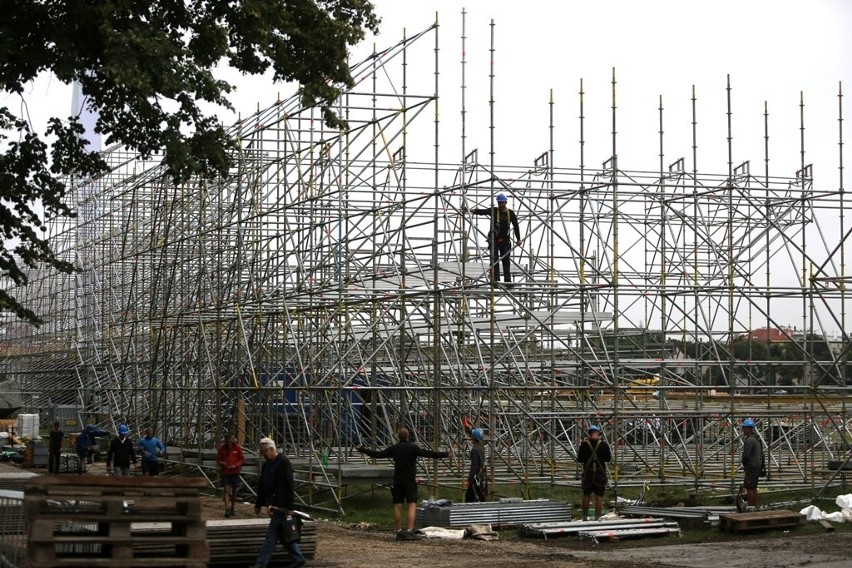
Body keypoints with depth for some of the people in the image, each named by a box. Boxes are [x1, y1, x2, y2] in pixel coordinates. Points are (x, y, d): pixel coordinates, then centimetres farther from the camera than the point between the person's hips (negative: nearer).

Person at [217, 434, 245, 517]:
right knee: (226, 490, -11)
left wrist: (236, 465, -14)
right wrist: (221, 463, -14)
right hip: (225, 472, -1)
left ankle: (232, 508, 25)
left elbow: (242, 459, 3)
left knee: (234, 490, 9)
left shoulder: (237, 448, -1)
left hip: (235, 472, 1)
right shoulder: (221, 448, 0)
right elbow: (218, 459, 8)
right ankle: (227, 509, -16)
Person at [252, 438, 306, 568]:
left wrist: (290, 507, -19)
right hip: (272, 505, 9)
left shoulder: (283, 463, -12)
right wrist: (258, 504, 23)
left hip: (281, 506, -9)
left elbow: (290, 486, -16)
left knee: (271, 535, -8)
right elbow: (261, 486, 24)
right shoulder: (266, 465, 16)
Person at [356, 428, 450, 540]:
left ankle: (399, 531, 10)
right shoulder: (412, 447, -9)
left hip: (397, 480, 4)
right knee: (412, 505, -6)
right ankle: (410, 531, -17)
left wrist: (362, 450, 19)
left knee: (397, 505, 8)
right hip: (410, 480, -4)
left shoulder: (394, 448, 4)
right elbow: (426, 453, -19)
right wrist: (444, 454, -20)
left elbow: (378, 454, 7)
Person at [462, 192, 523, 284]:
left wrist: (518, 239, 1)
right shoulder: (494, 211, -2)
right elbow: (481, 211, -15)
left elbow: (516, 226, 7)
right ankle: (495, 279, -10)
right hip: (494, 239, -2)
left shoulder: (511, 213, 4)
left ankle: (508, 280, 9)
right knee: (494, 260, -7)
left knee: (506, 260, 5)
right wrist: (469, 210, -30)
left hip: (505, 240, 2)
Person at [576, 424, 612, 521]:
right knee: (599, 496, 4)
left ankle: (585, 517, 19)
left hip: (587, 473, 1)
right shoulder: (603, 444, -6)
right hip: (600, 473, -1)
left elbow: (579, 459, 2)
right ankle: (597, 517, 2)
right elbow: (608, 459, 2)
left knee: (586, 496, 13)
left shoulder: (584, 444, -5)